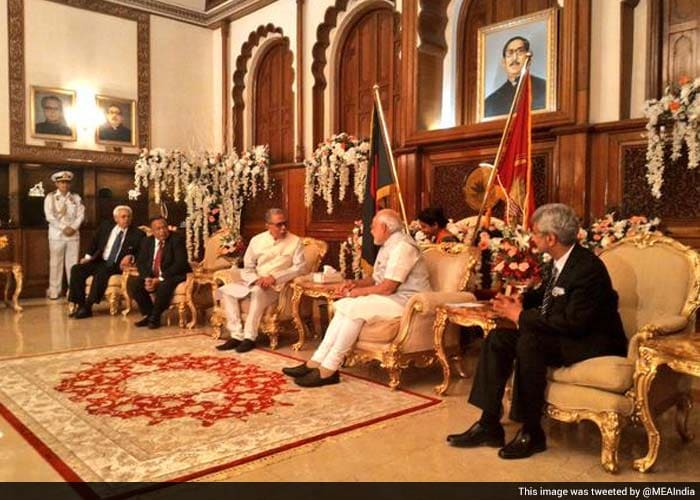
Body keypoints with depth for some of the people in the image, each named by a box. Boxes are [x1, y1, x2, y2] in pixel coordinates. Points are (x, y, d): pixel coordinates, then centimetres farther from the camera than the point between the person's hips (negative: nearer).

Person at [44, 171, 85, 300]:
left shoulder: (76, 198, 11)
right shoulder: (50, 197, 4)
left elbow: (81, 215, 4)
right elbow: (50, 216, -6)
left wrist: (73, 227, -11)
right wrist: (64, 228, -13)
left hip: (73, 234, 2)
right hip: (56, 235, -2)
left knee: (73, 263, 3)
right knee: (55, 263, 0)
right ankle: (54, 291, 6)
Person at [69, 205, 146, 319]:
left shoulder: (137, 234, 1)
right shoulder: (105, 226, 11)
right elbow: (94, 242, 17)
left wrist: (131, 257, -21)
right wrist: (88, 256, 2)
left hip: (116, 265, -4)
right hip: (99, 261, 5)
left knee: (101, 272, -34)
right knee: (76, 269, -18)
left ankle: (87, 307, -25)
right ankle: (80, 305, -12)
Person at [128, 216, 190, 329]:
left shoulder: (177, 239, -10)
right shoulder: (147, 241, 7)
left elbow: (180, 263, -18)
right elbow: (140, 262, 6)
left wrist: (160, 279, -23)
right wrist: (147, 278, -15)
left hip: (173, 276, -5)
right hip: (152, 277, 6)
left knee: (164, 285, -36)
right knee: (133, 284, -16)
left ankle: (155, 318, -14)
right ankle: (148, 314, 0)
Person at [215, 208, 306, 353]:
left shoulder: (295, 241, -3)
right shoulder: (257, 240, 7)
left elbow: (300, 267, -10)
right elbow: (247, 268, 8)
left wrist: (274, 277, -20)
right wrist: (256, 279, -15)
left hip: (277, 285, -5)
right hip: (254, 282, 5)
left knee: (258, 291, -37)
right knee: (225, 291, -15)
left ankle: (250, 337, -26)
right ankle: (237, 335, -17)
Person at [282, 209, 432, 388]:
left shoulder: (402, 247, -16)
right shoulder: (388, 246, 17)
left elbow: (388, 287, -21)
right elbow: (376, 279, 22)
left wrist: (360, 291, -8)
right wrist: (356, 283, 3)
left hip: (404, 301, -10)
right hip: (391, 297, 10)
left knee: (355, 308, -26)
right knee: (343, 306, -6)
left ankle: (328, 370, -21)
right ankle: (316, 362, -12)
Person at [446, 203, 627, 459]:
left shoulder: (588, 268, -24)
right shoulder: (558, 261, 2)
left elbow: (573, 323, -29)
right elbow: (543, 293, 21)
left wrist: (521, 316, -20)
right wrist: (521, 299, -2)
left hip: (592, 342, -9)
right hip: (559, 335, 9)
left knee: (529, 343, -33)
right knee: (498, 338, -8)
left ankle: (532, 432, -17)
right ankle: (489, 424, -7)